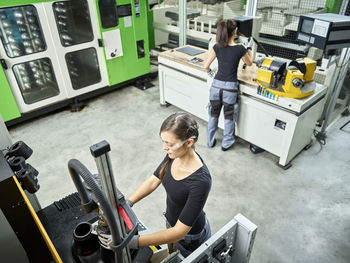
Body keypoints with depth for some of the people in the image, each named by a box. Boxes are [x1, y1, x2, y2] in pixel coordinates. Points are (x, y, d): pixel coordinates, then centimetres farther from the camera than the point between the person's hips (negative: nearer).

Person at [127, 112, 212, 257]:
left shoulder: (200, 181, -39)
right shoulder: (174, 155, -18)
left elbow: (180, 232, -35)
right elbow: (153, 181, -6)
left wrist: (135, 242, -39)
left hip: (190, 237, -5)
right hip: (171, 223, 6)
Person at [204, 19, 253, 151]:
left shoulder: (217, 47, -4)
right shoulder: (240, 49, -10)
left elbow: (206, 66, -1)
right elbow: (249, 63, 8)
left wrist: (210, 70, 22)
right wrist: (249, 51, 26)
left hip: (216, 85, 3)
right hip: (230, 87, -2)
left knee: (213, 114, 18)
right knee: (229, 117, 15)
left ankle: (210, 141, 32)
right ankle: (226, 143, 30)